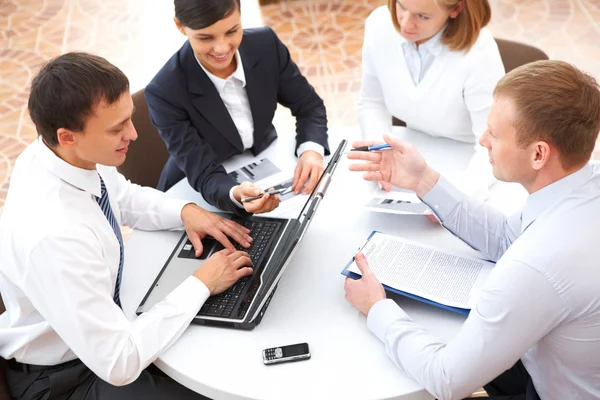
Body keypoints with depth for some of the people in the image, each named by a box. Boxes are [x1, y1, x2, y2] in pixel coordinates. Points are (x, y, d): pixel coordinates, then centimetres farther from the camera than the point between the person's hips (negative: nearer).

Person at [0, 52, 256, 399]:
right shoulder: (54, 235, -38)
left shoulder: (74, 156, -14)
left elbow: (125, 198, 9)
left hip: (102, 320, 7)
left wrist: (186, 211, -9)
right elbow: (118, 364, -32)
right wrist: (201, 285, -26)